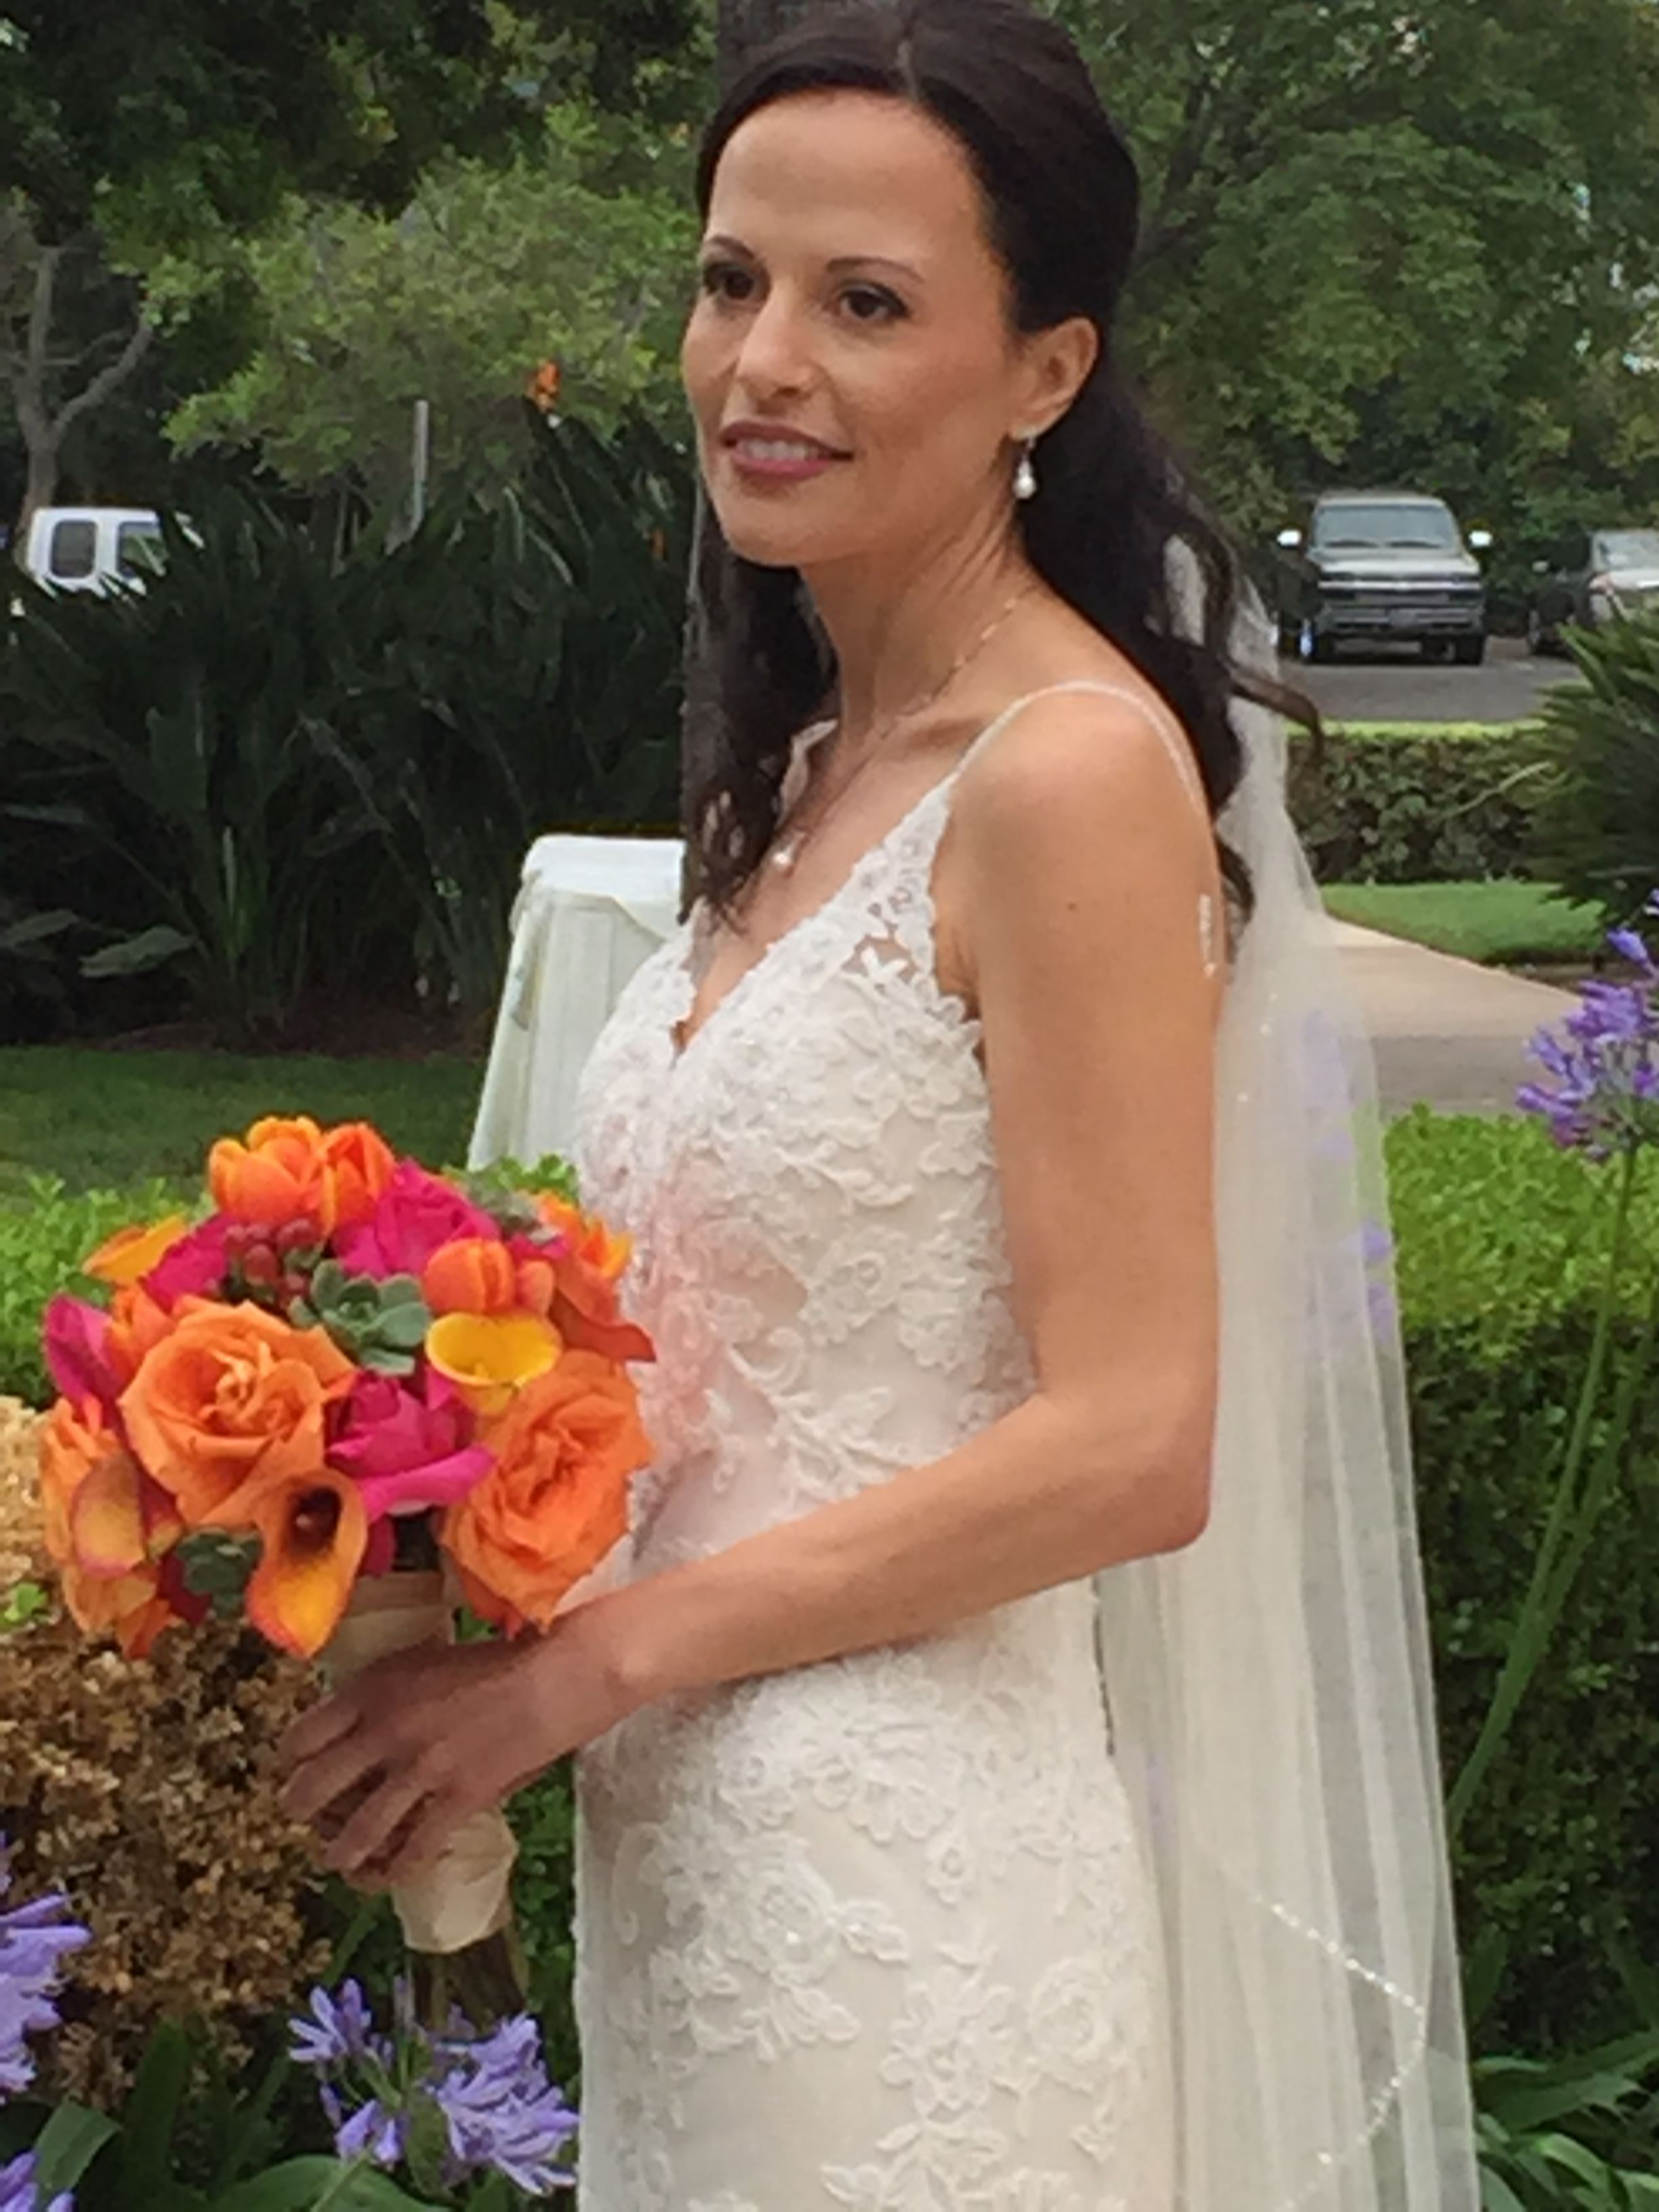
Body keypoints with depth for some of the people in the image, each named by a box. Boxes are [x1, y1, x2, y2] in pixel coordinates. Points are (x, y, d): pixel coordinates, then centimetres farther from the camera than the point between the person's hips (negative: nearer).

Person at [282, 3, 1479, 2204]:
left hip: (912, 1880, -8)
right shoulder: (811, 768, 10)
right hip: (691, 1838, 8)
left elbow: (1125, 1444, -19)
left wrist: (581, 1661, -16)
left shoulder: (1072, 769, -15)